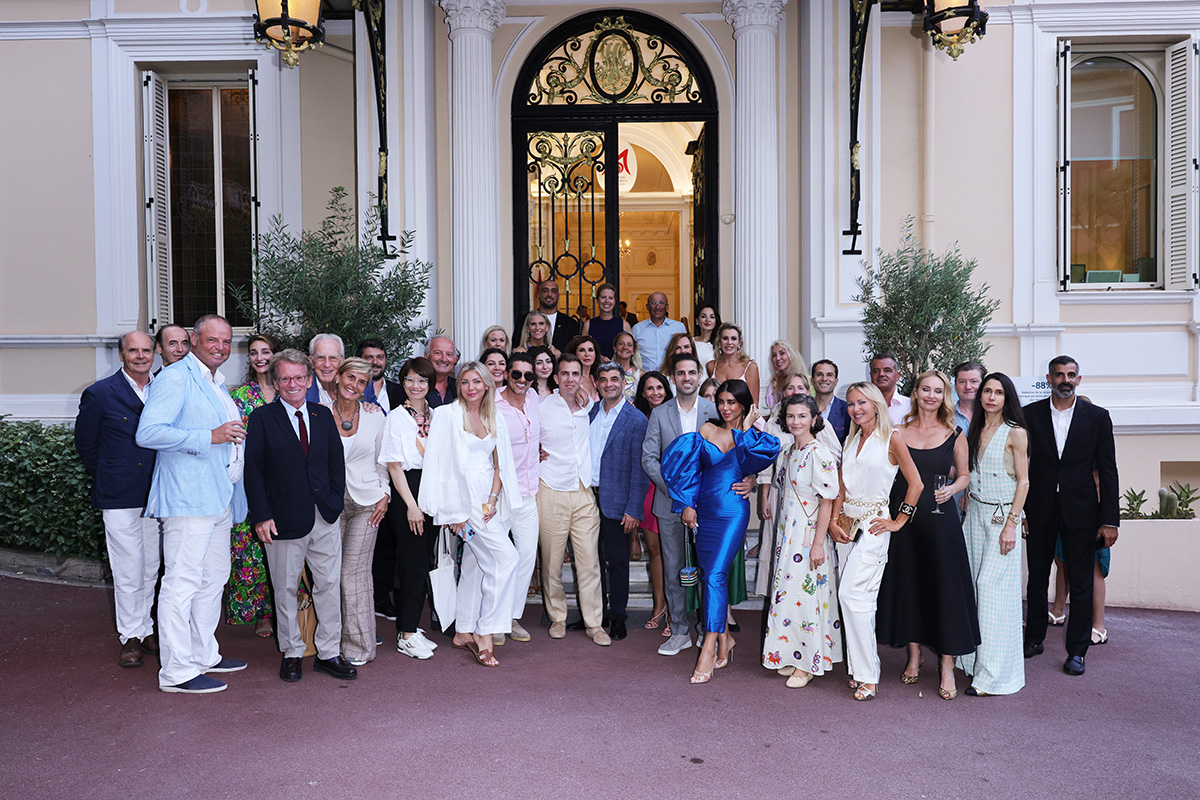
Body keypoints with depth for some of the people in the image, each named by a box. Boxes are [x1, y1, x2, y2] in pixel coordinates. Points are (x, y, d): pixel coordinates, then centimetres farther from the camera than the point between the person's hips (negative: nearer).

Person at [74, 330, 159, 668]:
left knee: (150, 568, 13)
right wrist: (109, 479, 7)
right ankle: (131, 635, 14)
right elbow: (86, 444, 3)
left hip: (155, 496, 4)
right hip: (120, 498, -4)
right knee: (128, 571, 0)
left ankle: (145, 628, 27)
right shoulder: (100, 394, -4)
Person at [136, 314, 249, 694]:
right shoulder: (175, 378, -8)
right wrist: (211, 437, -21)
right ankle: (177, 671, 1)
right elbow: (148, 433, -19)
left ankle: (204, 655, 27)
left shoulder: (218, 385, 21)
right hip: (188, 498, -10)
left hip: (220, 498, 10)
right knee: (182, 583, -6)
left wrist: (234, 435, 14)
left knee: (213, 579, 15)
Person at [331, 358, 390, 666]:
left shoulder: (375, 418, 5)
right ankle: (334, 642, 13)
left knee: (355, 570, -3)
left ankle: (359, 645, 6)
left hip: (366, 501, 0)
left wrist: (384, 495, 2)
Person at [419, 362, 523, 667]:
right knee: (506, 557, -14)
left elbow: (499, 465, 12)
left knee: (475, 564, 11)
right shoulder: (447, 414, -4)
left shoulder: (495, 420, 12)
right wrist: (454, 511, -12)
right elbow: (443, 463, -8)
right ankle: (485, 635, -6)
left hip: (488, 497, 6)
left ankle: (464, 632, 24)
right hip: (464, 496, -6)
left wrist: (492, 499, -4)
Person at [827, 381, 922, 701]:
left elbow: (915, 483, -4)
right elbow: (842, 488, 12)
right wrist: (833, 522, 1)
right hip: (848, 523, 6)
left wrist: (898, 521, -3)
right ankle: (860, 670, 17)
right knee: (859, 599, 8)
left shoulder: (892, 439, -5)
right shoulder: (850, 441, 13)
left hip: (874, 525, -6)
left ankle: (868, 676, -4)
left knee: (852, 594, -13)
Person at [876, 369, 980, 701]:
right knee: (906, 583, 9)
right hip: (904, 515, 2)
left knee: (944, 585, -1)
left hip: (940, 517, -2)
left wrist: (951, 489, -10)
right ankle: (914, 657, 25)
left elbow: (964, 475, 10)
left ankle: (947, 666, 10)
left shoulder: (954, 434, 3)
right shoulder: (898, 432, 4)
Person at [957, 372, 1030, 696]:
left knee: (992, 587, -8)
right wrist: (964, 509, 12)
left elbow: (1023, 481, -8)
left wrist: (1011, 524, -14)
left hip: (1002, 515, -6)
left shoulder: (1016, 433, -6)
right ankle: (974, 660, 16)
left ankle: (994, 673, 0)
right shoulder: (975, 431, 11)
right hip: (975, 514, 6)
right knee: (975, 585, 7)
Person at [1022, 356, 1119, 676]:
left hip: (1080, 511, -1)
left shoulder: (1097, 417, 0)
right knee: (1037, 578, 13)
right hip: (1039, 510, 1)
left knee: (1081, 584, 4)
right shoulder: (1030, 414, 1)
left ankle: (1076, 652, 16)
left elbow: (1108, 472, -1)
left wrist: (1109, 520, -6)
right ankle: (1034, 638, 28)